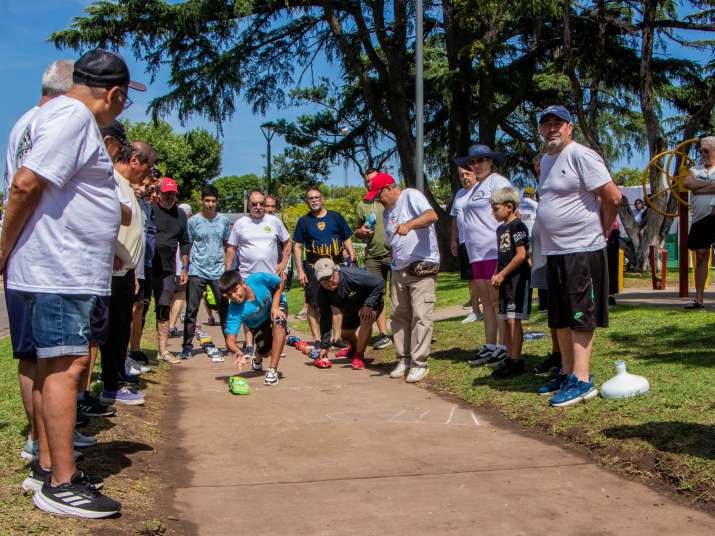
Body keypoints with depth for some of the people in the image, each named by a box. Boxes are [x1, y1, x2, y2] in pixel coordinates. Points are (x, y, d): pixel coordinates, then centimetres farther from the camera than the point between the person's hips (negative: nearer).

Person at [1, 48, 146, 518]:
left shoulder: (67, 114, 19)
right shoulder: (74, 117, -12)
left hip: (70, 270, 10)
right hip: (61, 269, -10)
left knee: (57, 364, 12)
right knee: (67, 365, -9)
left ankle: (50, 466, 21)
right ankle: (62, 485, -4)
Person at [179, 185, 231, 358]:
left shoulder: (224, 221, 7)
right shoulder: (193, 221, 0)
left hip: (218, 271, 2)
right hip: (197, 271, -2)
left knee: (225, 308, 4)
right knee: (191, 310, 0)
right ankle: (187, 345, 6)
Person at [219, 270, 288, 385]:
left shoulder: (258, 279, -37)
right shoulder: (234, 310, -36)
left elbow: (280, 282, -17)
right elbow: (230, 340, -41)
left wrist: (274, 307, -26)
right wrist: (239, 354, -62)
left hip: (276, 304, -1)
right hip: (258, 323, 1)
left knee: (279, 324, -33)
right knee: (264, 352, -1)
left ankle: (273, 370, -27)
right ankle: (258, 356, 42)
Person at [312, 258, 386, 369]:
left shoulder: (352, 275, -38)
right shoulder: (323, 293, -21)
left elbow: (380, 282, -32)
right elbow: (325, 319, -15)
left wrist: (368, 305, -38)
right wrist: (324, 346, -19)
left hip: (371, 302, -6)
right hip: (351, 310, 6)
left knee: (366, 318, -36)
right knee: (345, 335, 12)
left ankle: (359, 356, -19)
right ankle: (354, 348, 51)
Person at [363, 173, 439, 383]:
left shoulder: (411, 196, -7)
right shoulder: (387, 212, 19)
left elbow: (432, 215, -24)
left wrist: (409, 224, -37)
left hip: (422, 267, -8)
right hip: (398, 269, 8)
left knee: (421, 316, -8)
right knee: (399, 316, 9)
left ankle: (419, 363, -3)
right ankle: (404, 360, 18)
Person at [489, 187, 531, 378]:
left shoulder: (518, 226, -11)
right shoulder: (501, 229, 17)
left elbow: (521, 255, -18)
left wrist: (502, 274, -16)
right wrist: (497, 276, 8)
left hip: (517, 278, -9)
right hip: (505, 280, 9)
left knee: (513, 320, -10)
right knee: (507, 320, 11)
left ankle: (516, 361, -6)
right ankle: (509, 357, 17)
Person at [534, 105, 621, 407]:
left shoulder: (581, 156, -12)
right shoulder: (546, 160, 16)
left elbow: (613, 197, -16)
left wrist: (601, 232, -6)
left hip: (582, 250, -9)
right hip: (554, 251, 9)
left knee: (581, 318, -6)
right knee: (560, 319, 15)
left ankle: (582, 381, -2)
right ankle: (567, 372, 26)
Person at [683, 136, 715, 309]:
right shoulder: (695, 170, 17)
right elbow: (688, 183, -4)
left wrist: (699, 187, -12)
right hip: (699, 219, 4)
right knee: (701, 256, 6)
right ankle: (699, 298, 10)